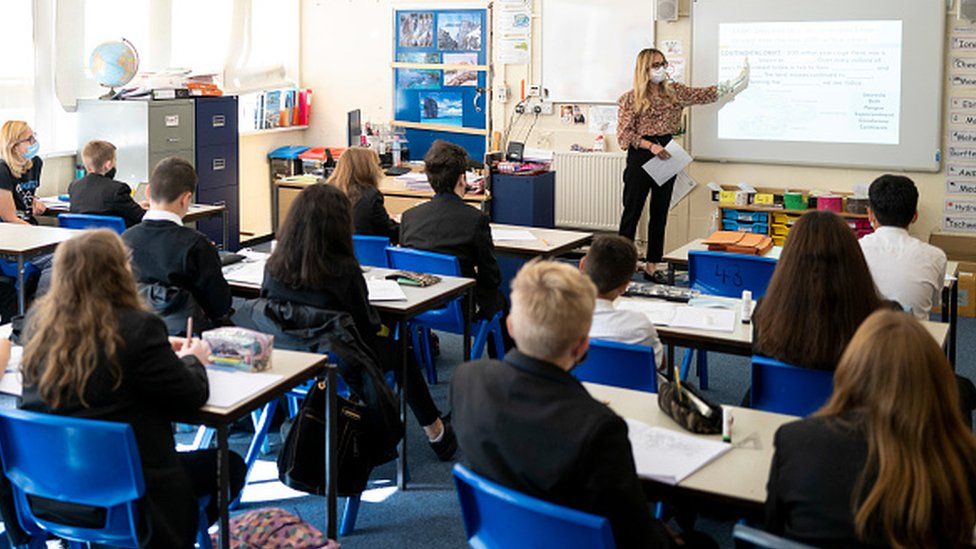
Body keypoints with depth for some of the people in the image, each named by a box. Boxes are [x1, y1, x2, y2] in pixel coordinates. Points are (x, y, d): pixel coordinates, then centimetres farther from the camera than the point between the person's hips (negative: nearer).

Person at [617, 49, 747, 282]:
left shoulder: (674, 92, 8)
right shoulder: (631, 99, -5)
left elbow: (703, 94, 5)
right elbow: (624, 134, -9)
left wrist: (731, 86, -6)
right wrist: (651, 146, -19)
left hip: (665, 155, 5)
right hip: (640, 157, -5)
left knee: (660, 212, 8)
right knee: (632, 210, -2)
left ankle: (652, 264, 16)